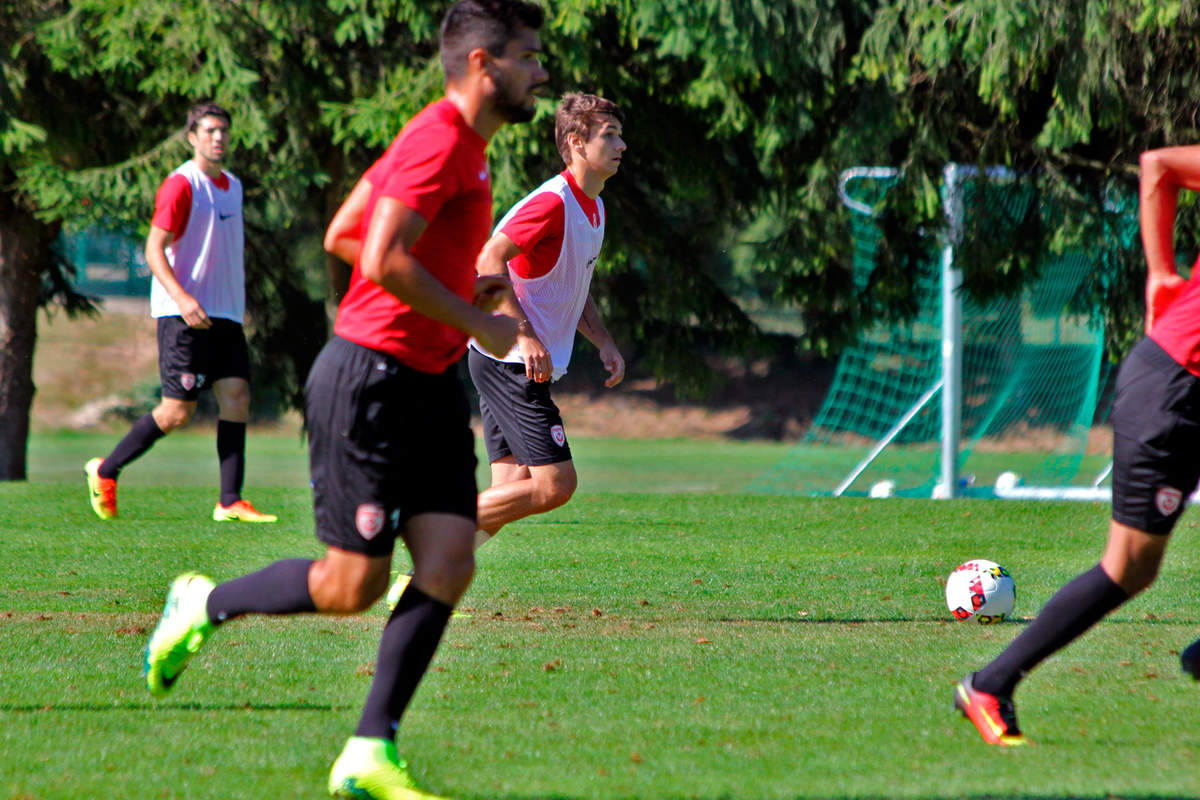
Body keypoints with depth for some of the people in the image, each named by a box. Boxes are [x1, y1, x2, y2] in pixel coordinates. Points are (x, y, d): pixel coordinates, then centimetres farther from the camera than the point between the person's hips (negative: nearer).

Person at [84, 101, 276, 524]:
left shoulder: (232, 185, 16)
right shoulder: (180, 185, -9)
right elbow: (154, 250, -14)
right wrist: (182, 297, -26)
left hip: (225, 314, 8)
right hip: (183, 315, -8)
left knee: (237, 395, -6)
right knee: (178, 410, -8)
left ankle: (230, 502, -7)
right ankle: (105, 471, 9)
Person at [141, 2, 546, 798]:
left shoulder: (462, 146, 16)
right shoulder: (439, 141, -16)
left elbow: (341, 235, 21)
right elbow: (383, 262, -25)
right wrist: (478, 322, -15)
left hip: (431, 389, 10)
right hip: (371, 380, -10)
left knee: (448, 566, -4)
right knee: (354, 585, -3)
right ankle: (204, 605, 21)